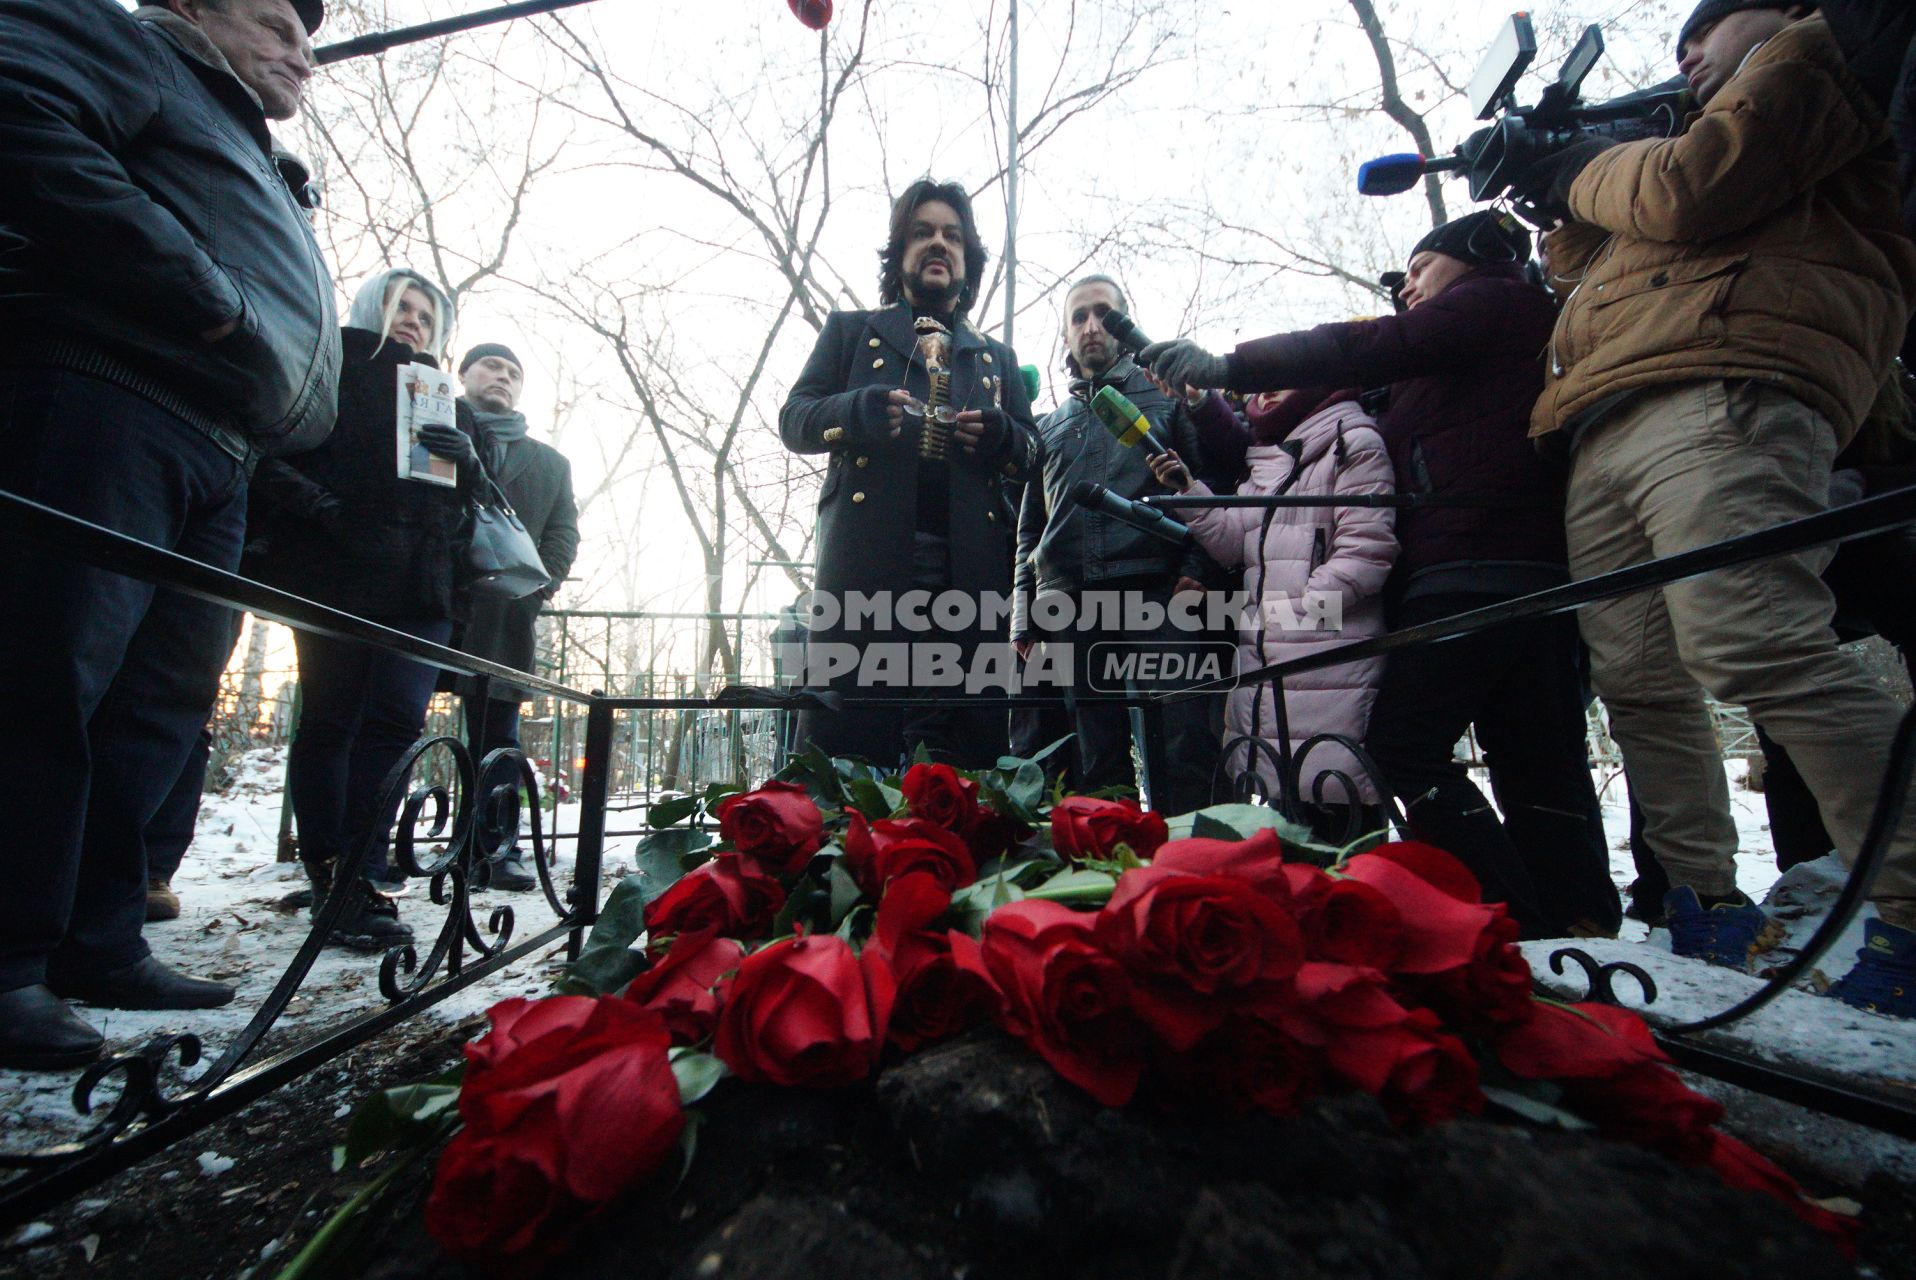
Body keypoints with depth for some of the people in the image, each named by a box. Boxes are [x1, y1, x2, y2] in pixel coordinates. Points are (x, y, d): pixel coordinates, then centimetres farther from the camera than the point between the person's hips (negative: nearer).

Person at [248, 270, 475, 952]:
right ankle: (331, 877, 6)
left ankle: (360, 876, -6)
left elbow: (473, 499, 20)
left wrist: (466, 460, -1)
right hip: (334, 573, -3)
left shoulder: (438, 397, 26)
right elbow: (266, 457, 2)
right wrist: (321, 508, -15)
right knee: (330, 720, -2)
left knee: (397, 719, -9)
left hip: (421, 583, 4)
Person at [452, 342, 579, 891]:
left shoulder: (549, 463, 23)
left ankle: (497, 849, 7)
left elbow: (563, 535, 13)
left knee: (498, 737, 3)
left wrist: (535, 588, -4)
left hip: (503, 616, 2)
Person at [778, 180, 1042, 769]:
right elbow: (794, 420, 9)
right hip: (866, 567, -2)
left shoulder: (997, 357, 27)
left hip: (967, 575, 2)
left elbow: (1033, 459, 21)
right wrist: (862, 412, -12)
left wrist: (1000, 435, -3)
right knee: (846, 745, -6)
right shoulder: (851, 330, 20)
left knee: (962, 754, -1)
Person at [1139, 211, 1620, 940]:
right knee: (1537, 770, 7)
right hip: (1535, 572, 10)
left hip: (1474, 571, -10)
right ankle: (1585, 924, 10)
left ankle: (1524, 922, -10)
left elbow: (1372, 349, -12)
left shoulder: (1492, 300, 8)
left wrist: (1230, 367, -13)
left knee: (1401, 746, -12)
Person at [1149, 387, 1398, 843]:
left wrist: (1300, 607, -13)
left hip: (1331, 654, -7)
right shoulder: (1265, 463, 24)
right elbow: (1233, 542, 15)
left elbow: (1366, 549, -9)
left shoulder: (1354, 442, 1)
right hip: (1262, 655, 7)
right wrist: (1188, 489, 5)